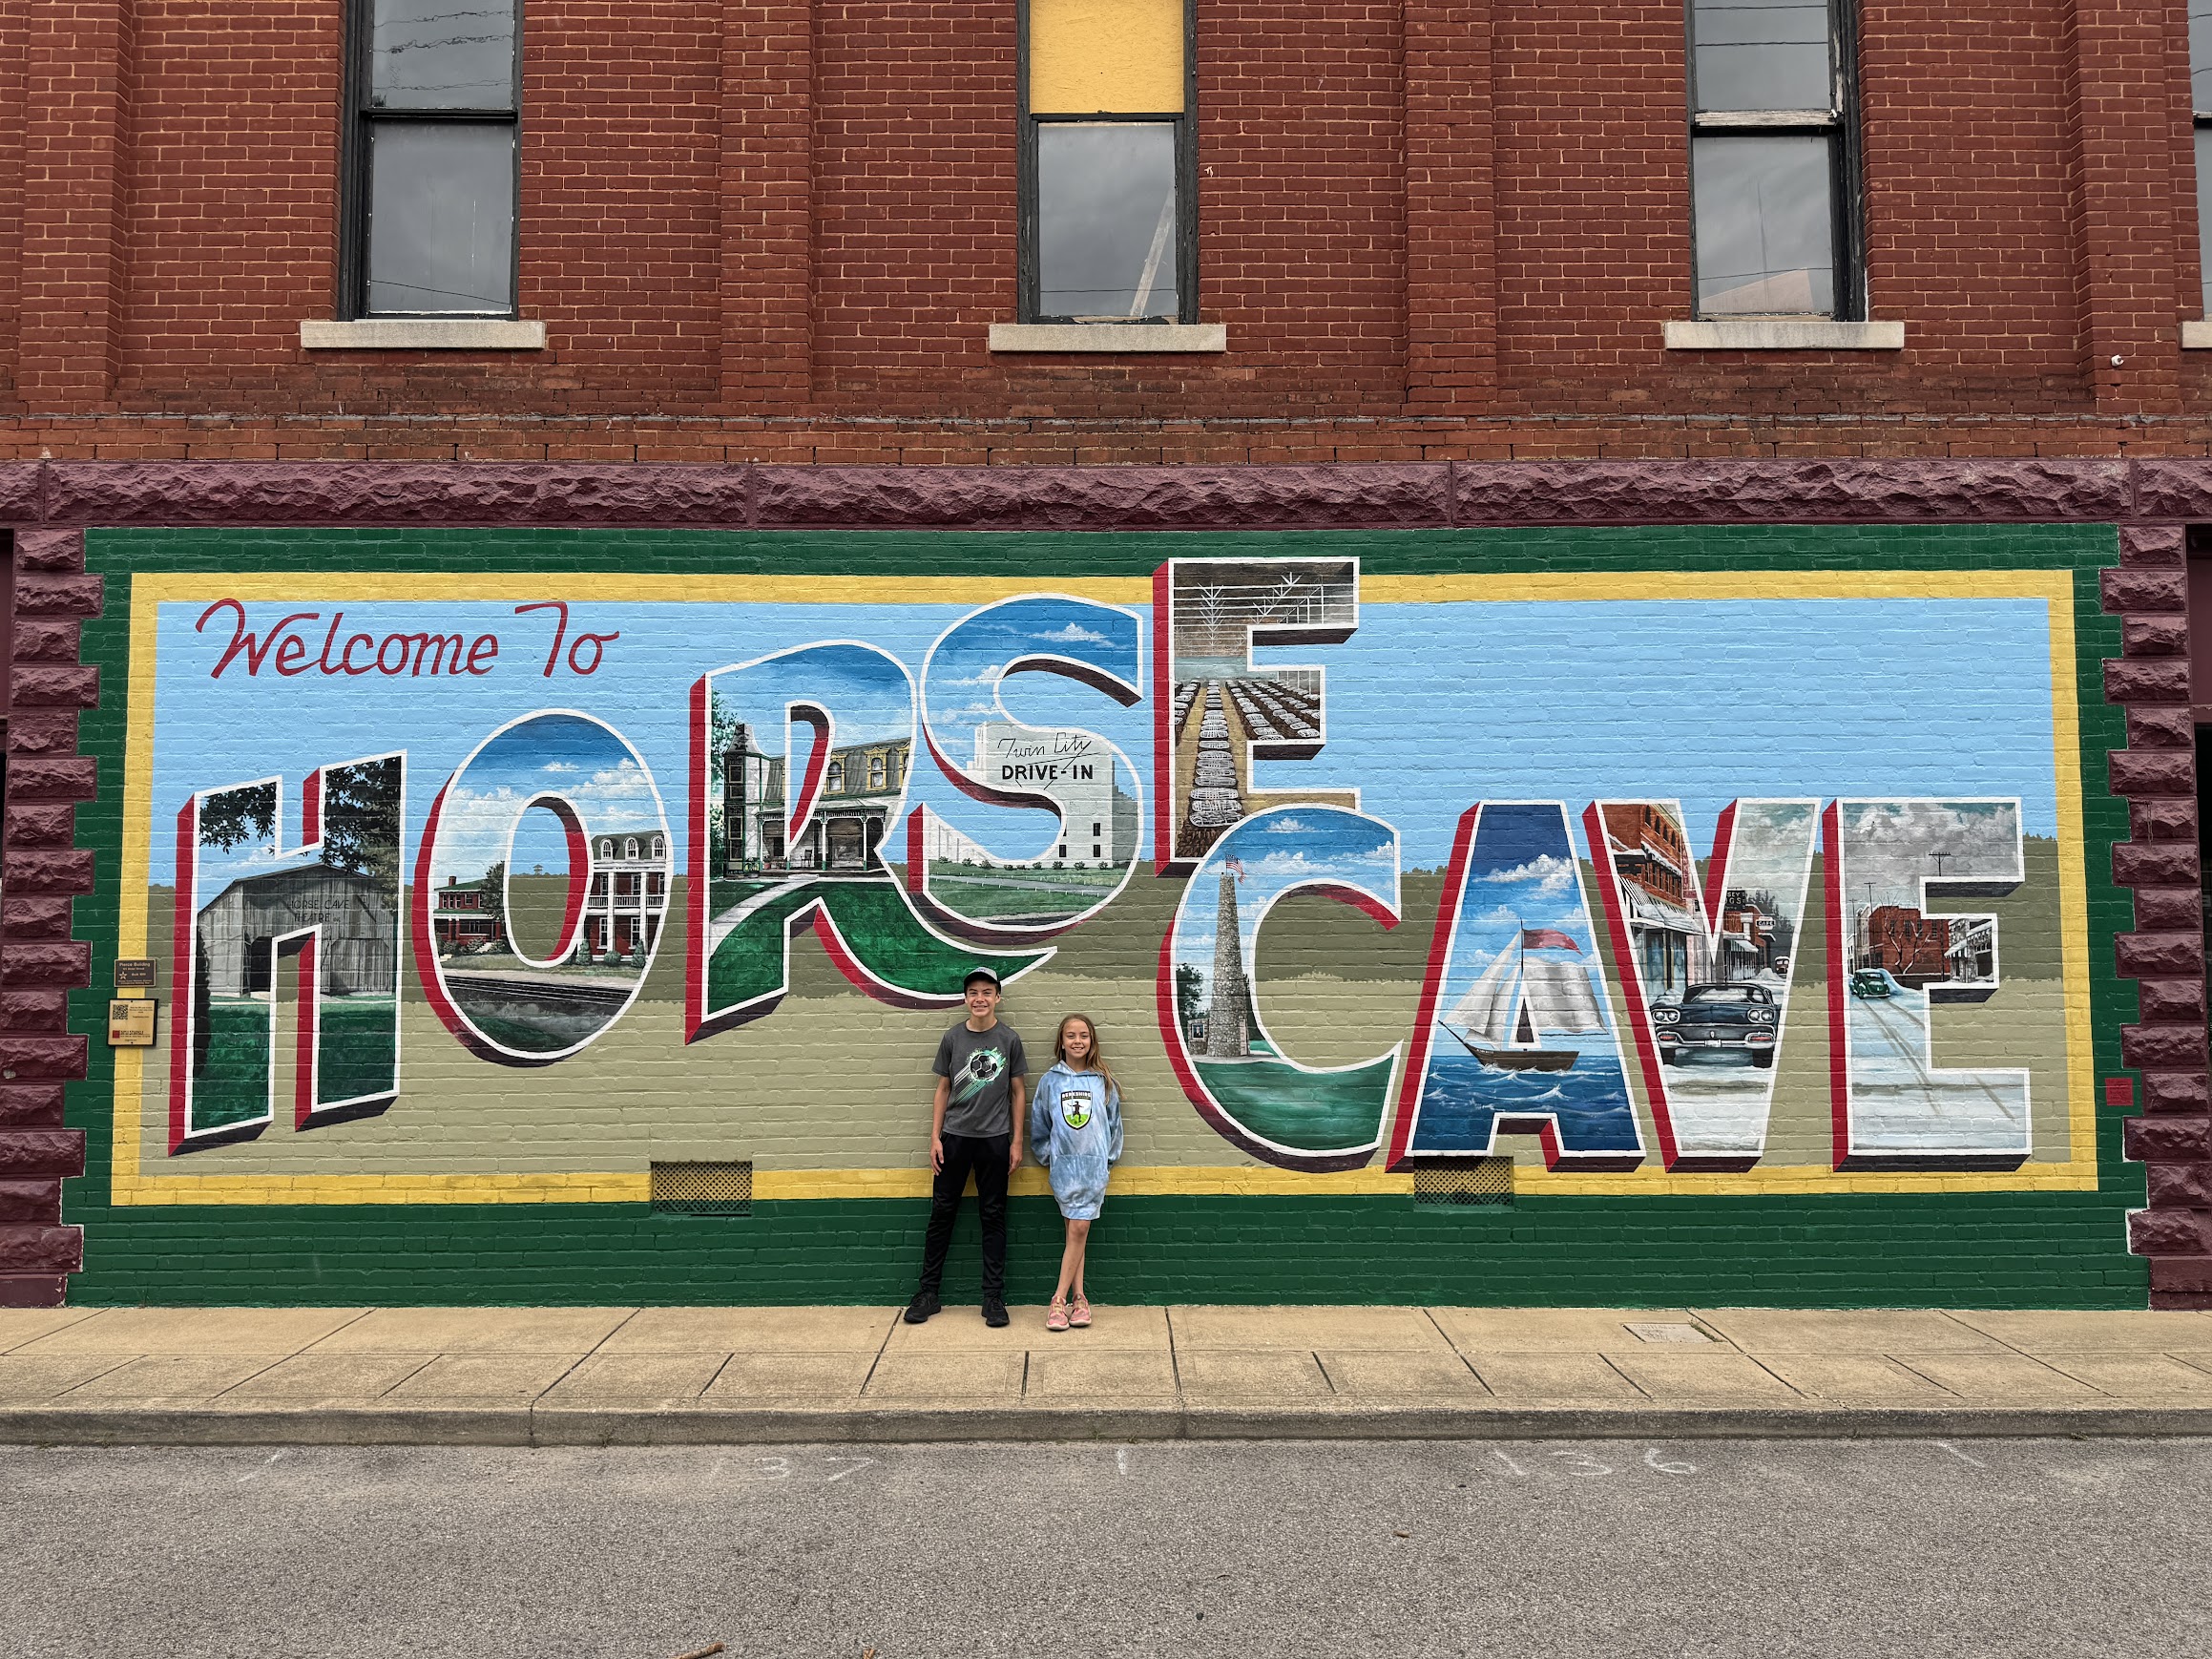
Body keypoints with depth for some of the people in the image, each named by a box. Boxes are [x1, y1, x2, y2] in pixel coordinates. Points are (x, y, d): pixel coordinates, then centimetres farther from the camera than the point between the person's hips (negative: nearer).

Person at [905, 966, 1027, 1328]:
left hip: (995, 1139, -1)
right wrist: (935, 1137, 2)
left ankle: (994, 1297, 11)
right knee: (941, 1212, 5)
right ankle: (928, 1292, 14)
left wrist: (1016, 1141, 0)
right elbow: (943, 1089, 8)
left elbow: (1017, 1092, 4)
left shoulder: (1009, 1038, 1)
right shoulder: (953, 1038, 4)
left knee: (993, 1216, 5)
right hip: (954, 1136, 1)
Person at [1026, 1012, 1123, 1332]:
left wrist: (1107, 1155, 10)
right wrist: (1047, 1156, 9)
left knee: (1079, 1230, -4)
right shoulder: (1050, 1081, 3)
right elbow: (1039, 1124, 12)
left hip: (1094, 1165, 0)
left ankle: (1059, 1300, 0)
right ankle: (1079, 1299, 7)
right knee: (1075, 1231, 2)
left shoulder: (1103, 1082, 3)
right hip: (1063, 1164, 0)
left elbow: (1114, 1122, 12)